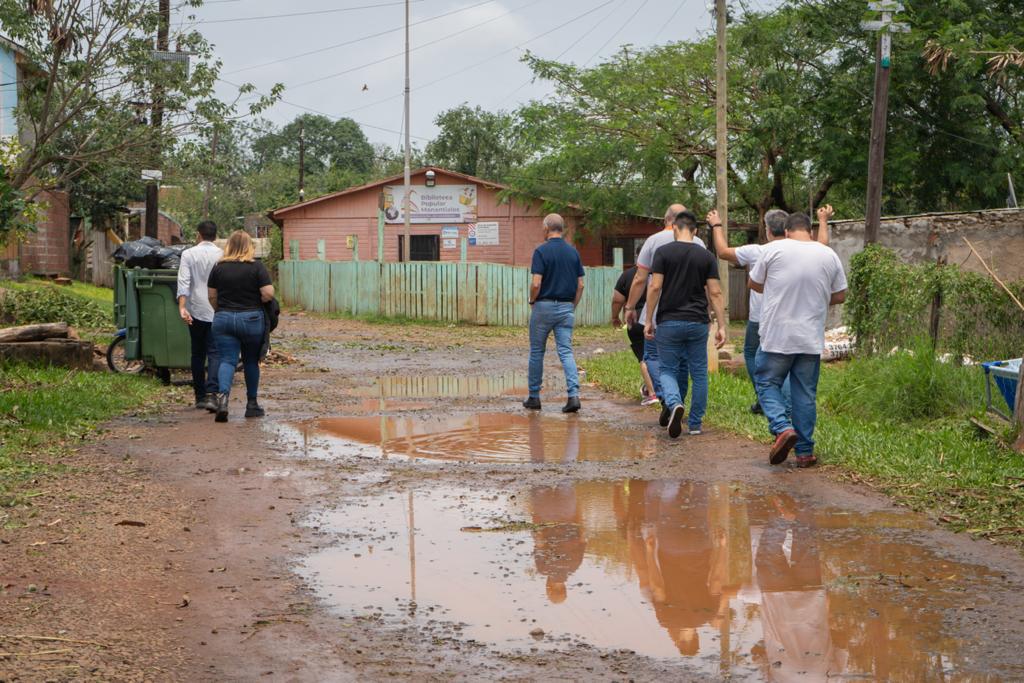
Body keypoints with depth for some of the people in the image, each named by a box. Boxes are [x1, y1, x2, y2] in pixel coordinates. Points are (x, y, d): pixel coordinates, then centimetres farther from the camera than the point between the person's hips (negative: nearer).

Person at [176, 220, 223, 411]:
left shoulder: (188, 254, 1)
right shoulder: (222, 255, 0)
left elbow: (183, 282, -9)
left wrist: (182, 307, -15)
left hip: (196, 310, 1)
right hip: (218, 311, -1)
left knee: (197, 354, 13)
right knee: (215, 353, -4)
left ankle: (200, 397, 18)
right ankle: (211, 394, -21)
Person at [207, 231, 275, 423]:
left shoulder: (219, 268, 2)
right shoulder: (257, 267, -6)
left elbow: (212, 296, 5)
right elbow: (268, 294, -12)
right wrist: (255, 302, 8)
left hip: (224, 319, 1)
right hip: (251, 319, -1)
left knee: (227, 360, 0)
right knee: (251, 362, 13)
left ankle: (222, 395, -24)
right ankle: (251, 404, 20)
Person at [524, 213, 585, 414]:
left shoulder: (541, 251, -10)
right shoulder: (573, 252, 5)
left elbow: (536, 284, -16)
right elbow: (580, 285, 5)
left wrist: (532, 301, 3)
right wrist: (573, 306, 15)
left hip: (544, 306, -4)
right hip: (566, 308, 4)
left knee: (537, 352, 10)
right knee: (566, 352, 0)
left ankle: (534, 397, 17)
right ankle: (574, 395, -16)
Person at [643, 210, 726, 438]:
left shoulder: (663, 252, -4)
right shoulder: (707, 256, 2)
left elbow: (655, 287, -9)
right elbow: (715, 293, -2)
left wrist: (649, 320, -2)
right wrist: (721, 326, 0)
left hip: (669, 322, -2)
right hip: (698, 323, 2)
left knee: (668, 370, 8)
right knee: (698, 372, 13)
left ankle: (674, 404, -21)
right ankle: (695, 423, 16)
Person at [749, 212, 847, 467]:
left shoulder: (774, 249, -4)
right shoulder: (829, 255, 4)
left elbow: (754, 284, 7)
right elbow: (840, 296, 10)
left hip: (777, 336, -3)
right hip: (812, 340, 3)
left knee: (767, 383, 11)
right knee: (806, 394, 9)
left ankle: (783, 428, -12)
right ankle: (804, 451, 12)